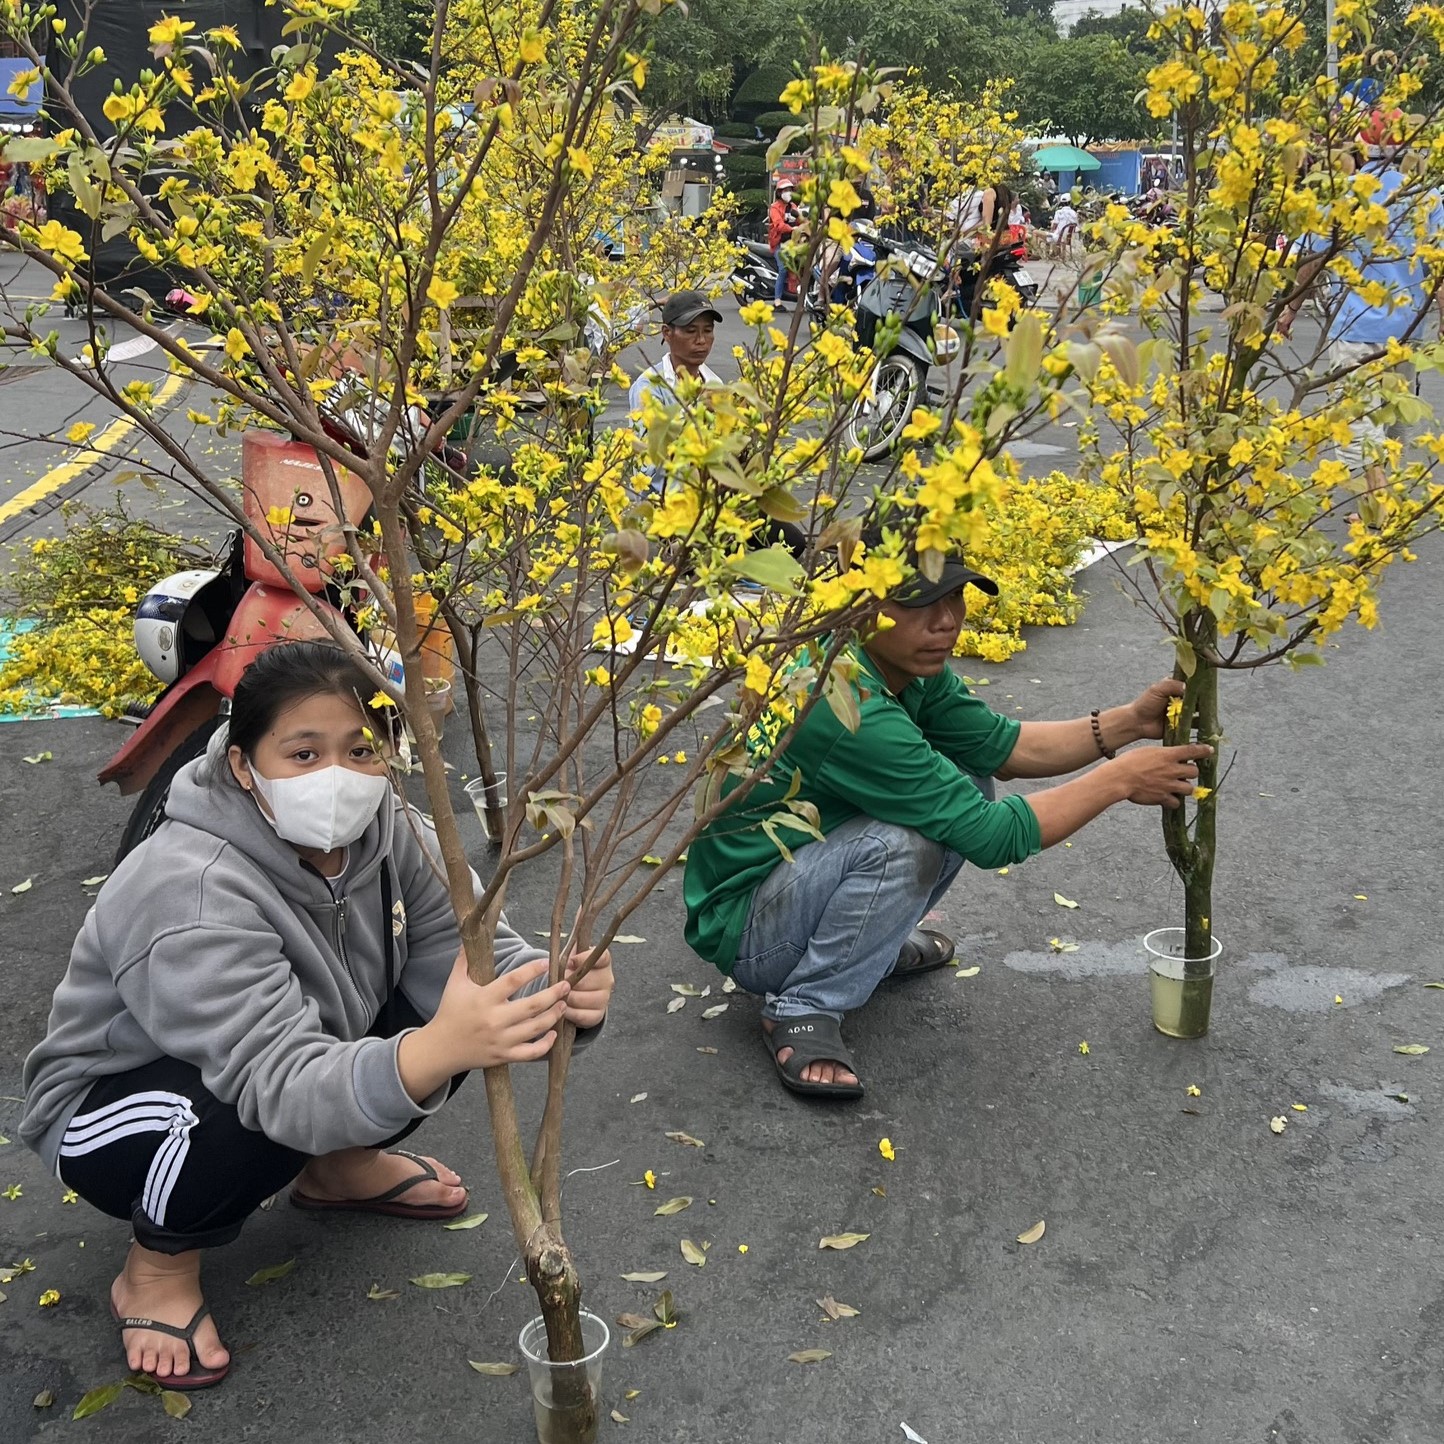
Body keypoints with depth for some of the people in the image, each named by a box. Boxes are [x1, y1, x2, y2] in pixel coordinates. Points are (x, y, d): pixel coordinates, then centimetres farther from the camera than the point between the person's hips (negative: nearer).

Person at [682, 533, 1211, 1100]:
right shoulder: (848, 709, -32)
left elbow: (998, 744, 4)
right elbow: (990, 837, -27)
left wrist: (1127, 723, -8)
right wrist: (1119, 779, -19)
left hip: (799, 867, 9)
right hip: (740, 930, -9)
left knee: (963, 785, 1)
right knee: (902, 843, -33)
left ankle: (875, 941, 17)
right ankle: (803, 1011, -14)